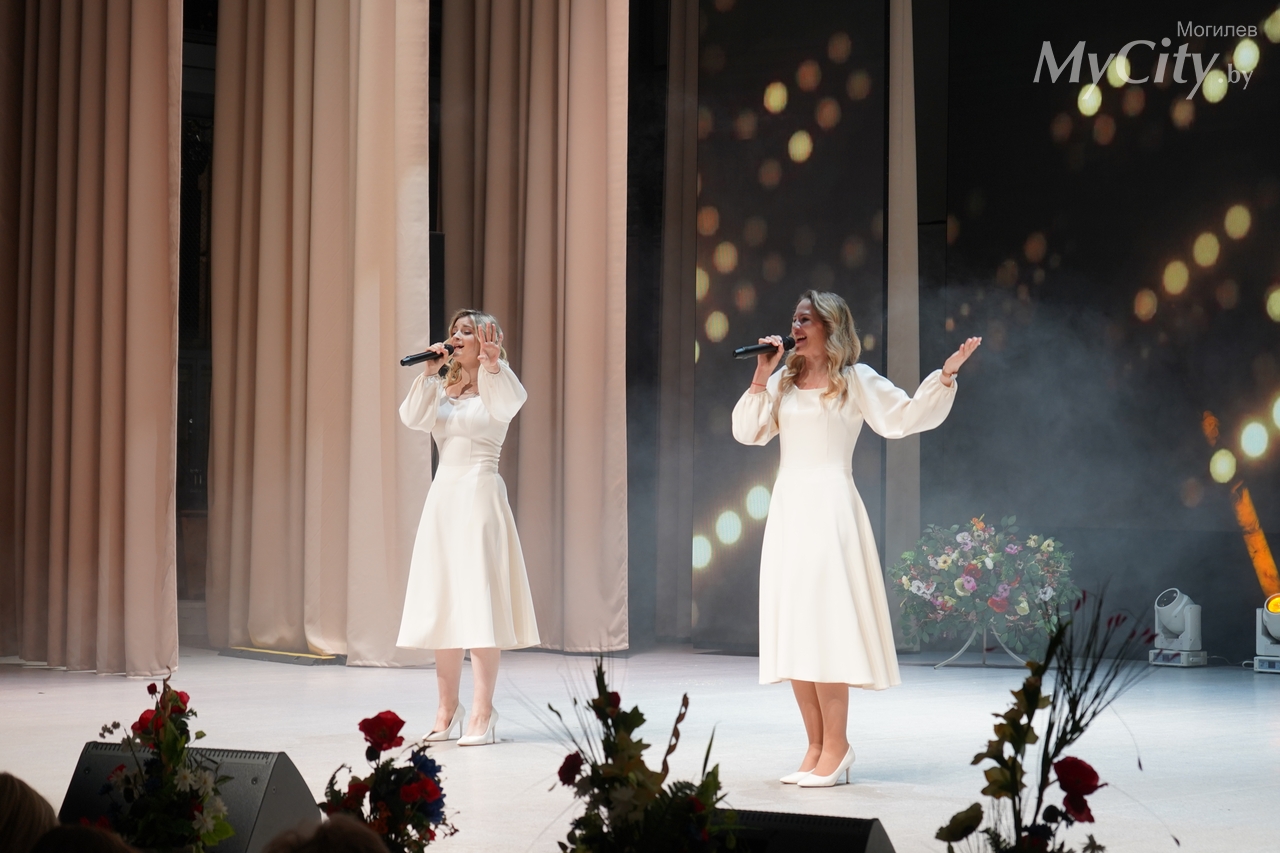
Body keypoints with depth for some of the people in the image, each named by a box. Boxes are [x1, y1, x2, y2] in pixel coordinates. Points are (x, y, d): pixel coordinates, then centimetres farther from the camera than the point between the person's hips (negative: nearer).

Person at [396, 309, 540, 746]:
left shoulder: (494, 388, 0)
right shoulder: (442, 391, 16)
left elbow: (512, 400, -24)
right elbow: (412, 417, 0)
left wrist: (492, 365, -40)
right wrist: (429, 372, -8)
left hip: (480, 496, -6)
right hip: (442, 495, 6)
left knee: (479, 602, -10)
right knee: (441, 605, 7)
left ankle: (482, 712, -11)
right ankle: (447, 707, 14)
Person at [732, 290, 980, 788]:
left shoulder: (854, 380, 1)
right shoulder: (783, 382, 15)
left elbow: (904, 417, -6)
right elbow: (746, 433, 9)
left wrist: (945, 376, -16)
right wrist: (761, 378, 2)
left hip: (830, 508, -6)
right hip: (787, 505, 6)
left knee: (823, 627, -11)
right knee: (792, 632, 3)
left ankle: (835, 747, -6)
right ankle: (817, 747, 9)